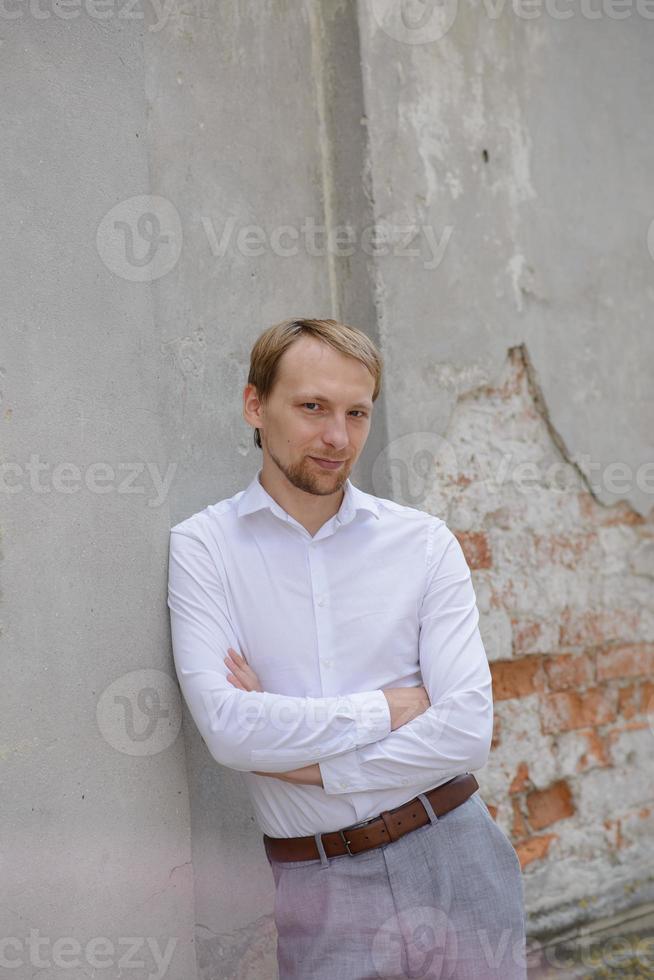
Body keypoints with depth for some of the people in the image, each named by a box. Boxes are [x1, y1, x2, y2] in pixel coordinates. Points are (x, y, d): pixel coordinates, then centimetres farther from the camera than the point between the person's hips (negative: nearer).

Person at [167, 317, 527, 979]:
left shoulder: (424, 541, -1)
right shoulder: (201, 547, -4)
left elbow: (467, 732, -9)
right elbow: (226, 727, -17)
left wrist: (303, 764, -13)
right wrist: (390, 708, -11)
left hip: (452, 858, 2)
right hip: (317, 890, -1)